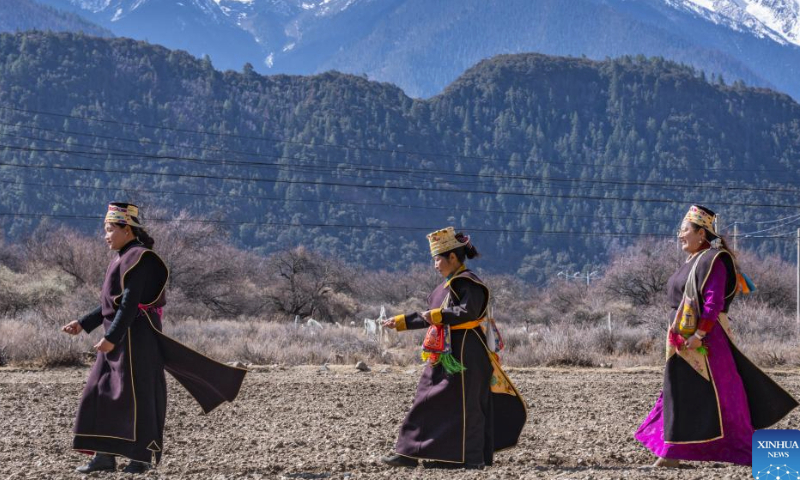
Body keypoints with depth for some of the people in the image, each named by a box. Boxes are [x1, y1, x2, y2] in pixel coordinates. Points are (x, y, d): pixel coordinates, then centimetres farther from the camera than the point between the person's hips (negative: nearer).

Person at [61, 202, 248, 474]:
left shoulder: (138, 258, -14)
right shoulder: (123, 258, 17)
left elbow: (130, 304, -21)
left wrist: (111, 337, -25)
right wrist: (83, 325, 18)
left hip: (134, 338, -10)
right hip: (119, 338, 10)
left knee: (138, 394, -4)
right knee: (102, 393, 8)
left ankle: (146, 455, 5)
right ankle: (105, 456, 11)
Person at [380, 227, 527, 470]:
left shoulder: (469, 283, -12)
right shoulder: (449, 285, 17)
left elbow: (468, 312, -26)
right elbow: (430, 317, 23)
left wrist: (438, 315, -21)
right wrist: (401, 322, 22)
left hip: (464, 354, -10)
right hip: (446, 354, 10)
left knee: (464, 404, -5)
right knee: (430, 401, 8)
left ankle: (470, 458, 1)